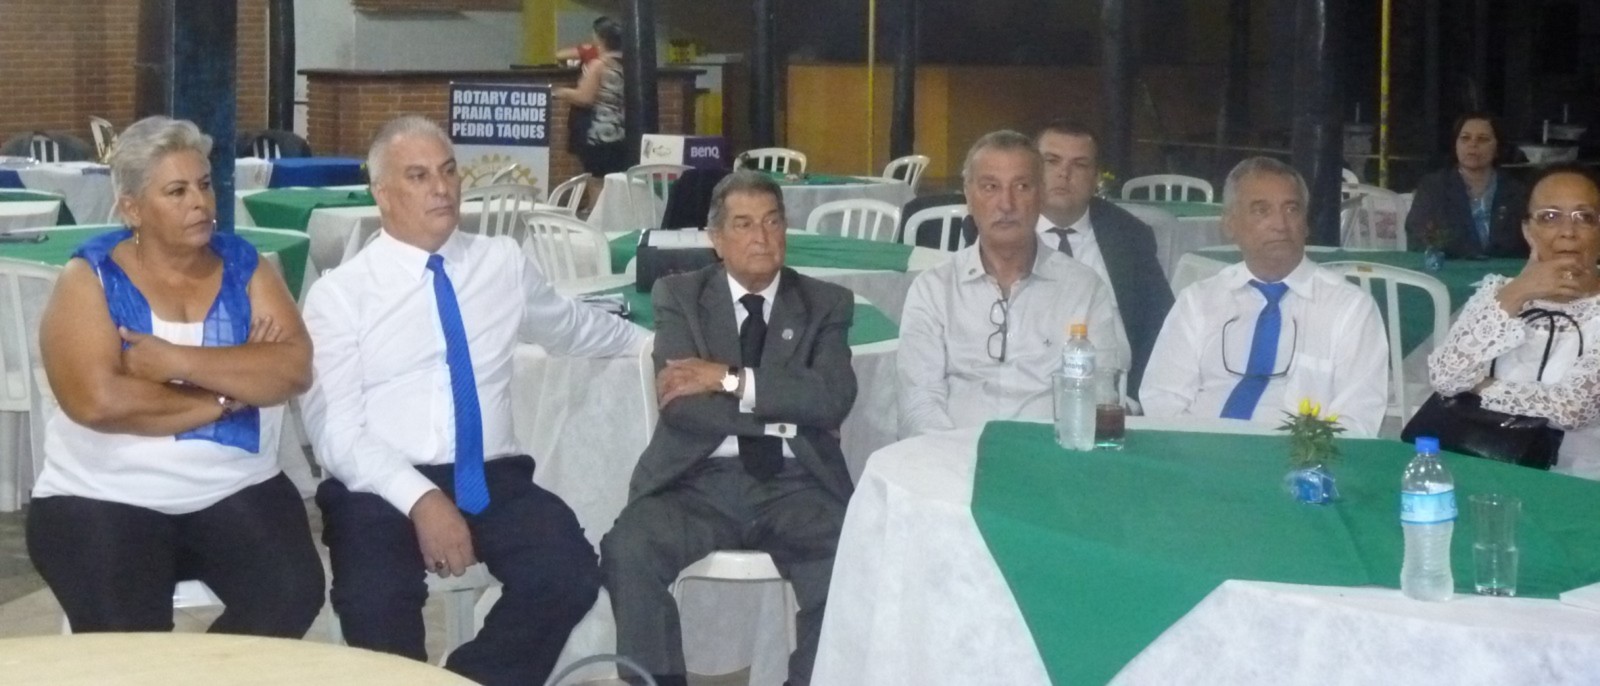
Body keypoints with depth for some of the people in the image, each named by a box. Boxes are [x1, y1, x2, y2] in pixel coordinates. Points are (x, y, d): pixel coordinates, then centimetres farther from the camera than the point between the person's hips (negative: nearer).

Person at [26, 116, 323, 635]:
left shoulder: (242, 265, 5)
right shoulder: (90, 277, -4)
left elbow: (295, 367, -9)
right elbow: (98, 400, -19)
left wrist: (180, 362, -18)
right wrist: (230, 392, -12)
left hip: (237, 490, 3)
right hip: (105, 499, -3)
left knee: (293, 594, -21)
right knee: (128, 637, -27)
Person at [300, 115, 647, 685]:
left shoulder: (504, 264, 13)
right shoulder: (338, 293, 1)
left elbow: (570, 326, 33)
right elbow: (336, 431, -7)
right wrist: (420, 499, -21)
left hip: (494, 480, 3)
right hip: (382, 489, -3)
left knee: (569, 573, -28)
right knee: (377, 602, -34)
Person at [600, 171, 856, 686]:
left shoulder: (825, 304, 11)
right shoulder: (679, 297, 10)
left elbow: (833, 399, -7)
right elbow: (679, 403, -5)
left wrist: (731, 379, -12)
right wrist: (784, 414, -7)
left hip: (793, 483, 0)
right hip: (699, 479, 0)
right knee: (628, 549, -29)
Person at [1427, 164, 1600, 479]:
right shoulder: (1497, 289, 6)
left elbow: (1572, 407, -16)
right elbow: (1443, 377, -8)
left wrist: (1480, 387, -6)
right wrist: (1513, 296, -13)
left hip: (1575, 482, -2)